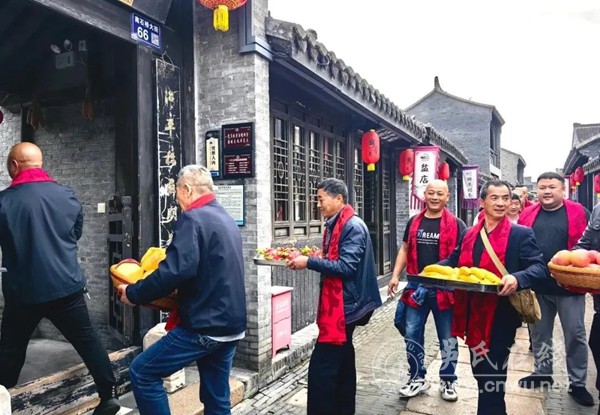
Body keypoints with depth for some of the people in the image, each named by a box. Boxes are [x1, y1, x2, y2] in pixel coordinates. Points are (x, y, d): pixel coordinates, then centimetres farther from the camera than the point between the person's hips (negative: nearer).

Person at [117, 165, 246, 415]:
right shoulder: (227, 219, 14)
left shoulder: (192, 219, -13)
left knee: (142, 373, 4)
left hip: (204, 326, -9)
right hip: (231, 325, 9)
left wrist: (133, 293, -12)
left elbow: (176, 271, -25)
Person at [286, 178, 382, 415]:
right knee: (342, 362, 19)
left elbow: (345, 266, -24)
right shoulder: (335, 225, 12)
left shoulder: (353, 227, -16)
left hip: (343, 305, -10)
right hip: (341, 304, 10)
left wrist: (309, 262, -22)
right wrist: (310, 260, 7)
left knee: (321, 368, -8)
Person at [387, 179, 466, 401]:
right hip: (416, 287, 3)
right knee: (412, 335, 9)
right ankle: (417, 378, 25)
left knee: (447, 338, 10)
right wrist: (395, 275, 5)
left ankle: (448, 381, 27)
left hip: (444, 288, -3)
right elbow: (405, 249, 13)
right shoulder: (414, 222, 7)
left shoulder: (455, 224, -3)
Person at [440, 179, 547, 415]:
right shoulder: (469, 234, 8)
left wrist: (518, 278, -34)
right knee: (480, 371, 22)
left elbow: (539, 267, -14)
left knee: (491, 378, 1)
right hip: (473, 315, 6)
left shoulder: (521, 234, -7)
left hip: (500, 318, -6)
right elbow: (454, 261, 15)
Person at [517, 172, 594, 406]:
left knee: (575, 335, 7)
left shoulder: (578, 212, -4)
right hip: (537, 286, 3)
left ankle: (577, 383, 21)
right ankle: (542, 373, 32)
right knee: (539, 333, 15)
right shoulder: (527, 215, 4)